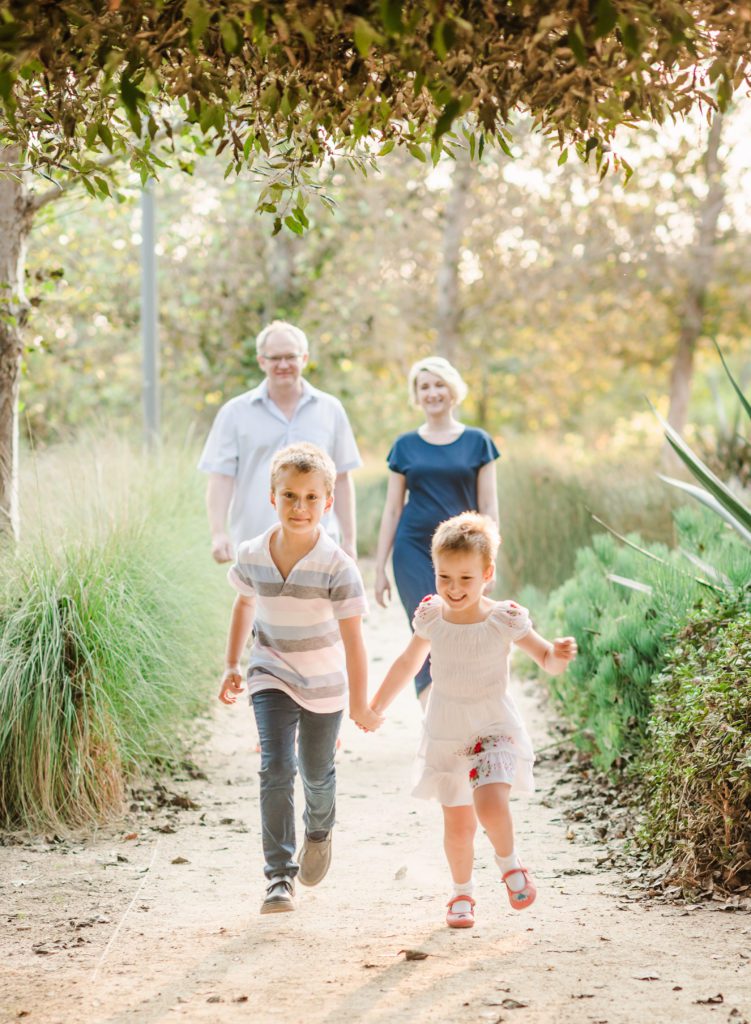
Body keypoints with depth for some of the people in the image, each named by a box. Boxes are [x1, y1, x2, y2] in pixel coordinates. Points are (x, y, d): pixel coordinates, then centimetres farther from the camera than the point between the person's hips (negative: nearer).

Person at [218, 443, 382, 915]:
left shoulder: (337, 567, -24)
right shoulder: (252, 556, -12)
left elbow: (352, 638, -19)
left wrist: (360, 704, -15)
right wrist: (232, 666, 11)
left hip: (324, 684, -1)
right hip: (272, 677, 1)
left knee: (317, 774, 17)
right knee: (276, 768, -16)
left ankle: (319, 831, 51)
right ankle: (280, 876, -13)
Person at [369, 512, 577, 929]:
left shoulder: (504, 620, -13)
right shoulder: (432, 618, -4)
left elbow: (547, 661, -6)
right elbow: (408, 663, 14)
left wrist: (560, 655, -30)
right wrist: (375, 708, 20)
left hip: (495, 729, -3)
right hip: (445, 734, 3)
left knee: (491, 804, -25)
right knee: (458, 824, 5)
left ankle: (510, 863, 4)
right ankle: (462, 894, 27)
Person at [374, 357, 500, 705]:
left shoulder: (477, 442, 4)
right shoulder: (405, 446, 7)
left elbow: (488, 507, 3)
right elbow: (392, 510, 9)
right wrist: (380, 568, 6)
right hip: (414, 553, 0)